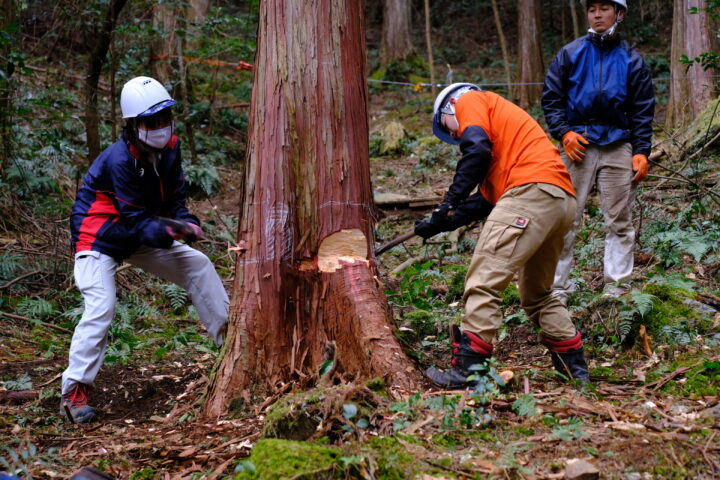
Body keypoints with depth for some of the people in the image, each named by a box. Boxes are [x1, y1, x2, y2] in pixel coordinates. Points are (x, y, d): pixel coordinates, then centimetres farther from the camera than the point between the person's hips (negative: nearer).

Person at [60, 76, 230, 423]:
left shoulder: (169, 148, -6)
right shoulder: (120, 159, -28)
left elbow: (173, 198, 1)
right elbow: (136, 219, -28)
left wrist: (187, 223, -20)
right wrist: (165, 233, -46)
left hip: (141, 238, 8)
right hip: (100, 238, -7)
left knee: (198, 265, 1)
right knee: (101, 306, -22)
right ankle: (74, 391, -15)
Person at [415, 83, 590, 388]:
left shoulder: (469, 102, 14)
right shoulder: (499, 116, 37)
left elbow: (477, 151, -9)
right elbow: (491, 196, 22)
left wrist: (450, 205, -7)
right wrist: (457, 216, 13)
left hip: (532, 189, -10)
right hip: (563, 201, 10)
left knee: (483, 283, -11)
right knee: (537, 294, 22)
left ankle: (466, 371, -15)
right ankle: (575, 368, 23)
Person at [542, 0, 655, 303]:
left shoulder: (631, 61, 8)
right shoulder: (570, 54, 6)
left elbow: (643, 111, 8)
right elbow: (551, 97, 7)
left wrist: (641, 152, -2)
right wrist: (564, 132, -7)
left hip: (618, 147, 1)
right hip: (578, 144, -1)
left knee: (619, 221, 4)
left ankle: (617, 287, 13)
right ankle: (558, 286, 4)